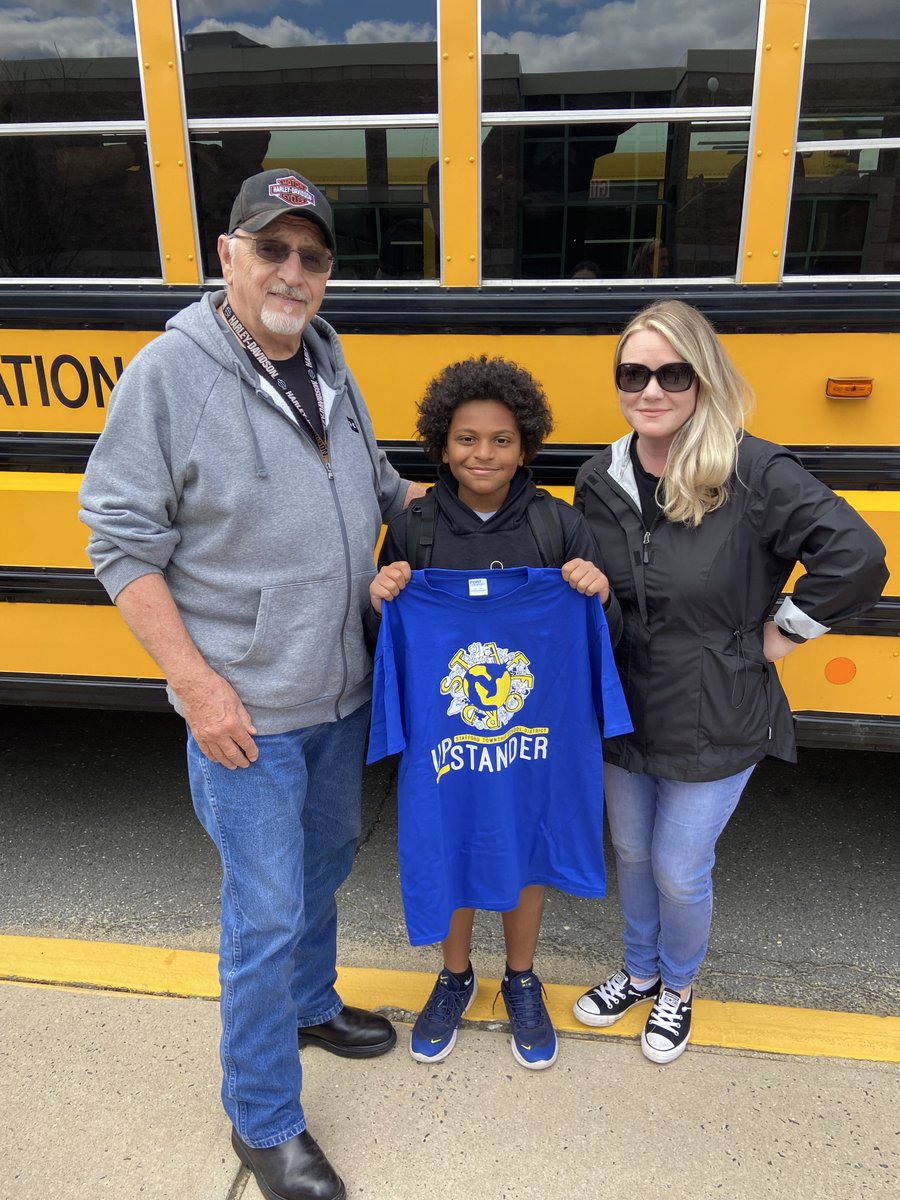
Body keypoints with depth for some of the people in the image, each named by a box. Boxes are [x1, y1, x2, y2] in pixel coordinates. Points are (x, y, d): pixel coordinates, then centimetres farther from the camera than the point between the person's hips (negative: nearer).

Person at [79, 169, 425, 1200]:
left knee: (324, 866, 24)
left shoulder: (328, 364, 6)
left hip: (343, 693, 7)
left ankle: (310, 1006, 52)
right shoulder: (167, 375, -15)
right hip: (246, 717, -6)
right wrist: (197, 683, -17)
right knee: (265, 912, 5)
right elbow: (123, 545, -14)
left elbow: (378, 484, 19)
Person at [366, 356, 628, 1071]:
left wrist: (599, 595, -23)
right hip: (443, 730, 0)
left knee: (524, 850, 16)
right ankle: (456, 977, 44)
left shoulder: (559, 525, -7)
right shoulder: (413, 527, -6)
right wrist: (382, 600, -19)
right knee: (448, 851, 15)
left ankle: (522, 983, 43)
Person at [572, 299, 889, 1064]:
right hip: (622, 711, 4)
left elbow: (855, 557, -22)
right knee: (632, 853, 21)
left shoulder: (755, 473, -19)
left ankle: (679, 987, 41)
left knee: (679, 871, 10)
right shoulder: (598, 481, -3)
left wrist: (779, 633, -15)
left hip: (715, 725, -4)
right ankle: (641, 971, 48)